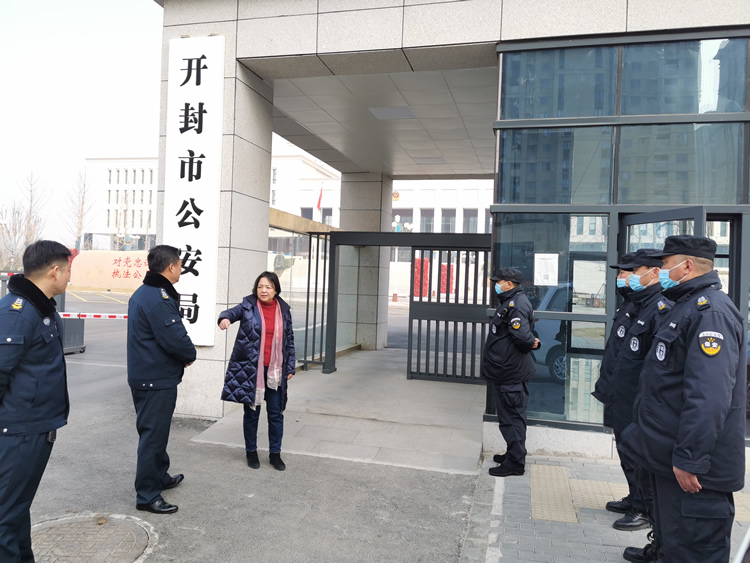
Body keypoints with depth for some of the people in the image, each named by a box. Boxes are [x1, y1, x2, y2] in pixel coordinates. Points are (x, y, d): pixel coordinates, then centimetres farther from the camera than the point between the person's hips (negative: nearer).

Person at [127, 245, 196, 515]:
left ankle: (160, 476, 39)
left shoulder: (141, 294, 11)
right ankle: (147, 495, 10)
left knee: (154, 430, 22)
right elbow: (176, 339, -27)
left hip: (142, 375, 11)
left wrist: (184, 353, 5)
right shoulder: (160, 299, -23)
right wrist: (190, 355, -6)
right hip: (158, 379, -11)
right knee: (154, 434, 0)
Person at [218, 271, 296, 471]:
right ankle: (251, 452, 27)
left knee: (276, 413, 9)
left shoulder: (284, 310, 5)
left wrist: (290, 367, 7)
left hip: (275, 370, 2)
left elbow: (289, 340, 9)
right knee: (251, 412, 10)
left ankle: (275, 453, 23)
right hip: (250, 369, -2)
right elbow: (233, 311, -23)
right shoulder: (248, 306, -2)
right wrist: (225, 318, -47)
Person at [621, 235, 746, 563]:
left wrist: (689, 459, -27)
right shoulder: (688, 306, 15)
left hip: (692, 467, -10)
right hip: (670, 458, 10)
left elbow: (709, 398, -28)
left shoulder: (710, 312, -19)